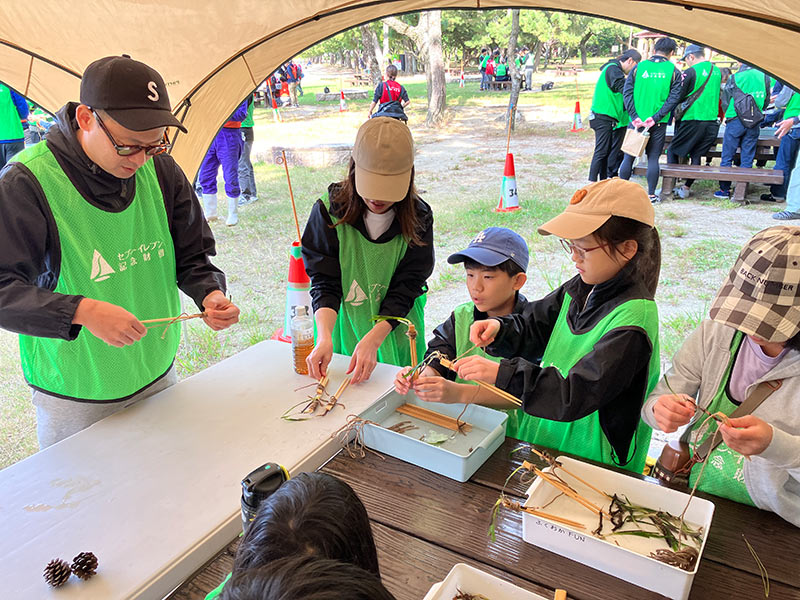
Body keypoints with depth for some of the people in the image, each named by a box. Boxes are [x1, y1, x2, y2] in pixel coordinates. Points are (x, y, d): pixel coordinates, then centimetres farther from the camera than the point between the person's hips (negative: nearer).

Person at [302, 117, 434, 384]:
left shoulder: (418, 217, -12)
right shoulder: (330, 210, -14)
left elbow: (406, 288, -14)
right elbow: (324, 282, -15)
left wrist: (372, 340, -27)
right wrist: (324, 338, -31)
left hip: (395, 332, 1)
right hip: (343, 326, 0)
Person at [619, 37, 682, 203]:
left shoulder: (639, 67, 3)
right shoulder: (673, 71, 2)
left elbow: (627, 92, -4)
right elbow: (673, 97, -6)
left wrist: (635, 117, -7)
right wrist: (655, 118, -10)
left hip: (637, 121, 0)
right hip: (659, 124, 0)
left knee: (628, 157, 8)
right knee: (653, 158, 6)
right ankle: (651, 194, 7)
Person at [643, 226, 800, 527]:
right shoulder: (715, 332, -4)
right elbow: (655, 401, 0)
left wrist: (774, 444, -33)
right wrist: (660, 409, -23)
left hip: (773, 525, -2)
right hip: (689, 498, 3)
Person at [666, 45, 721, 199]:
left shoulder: (691, 72, -10)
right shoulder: (717, 71, 12)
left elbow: (678, 97, -7)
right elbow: (715, 95, 21)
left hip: (693, 120, -6)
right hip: (712, 121, 6)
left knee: (673, 151, 6)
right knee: (696, 155, 12)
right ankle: (686, 188, 14)